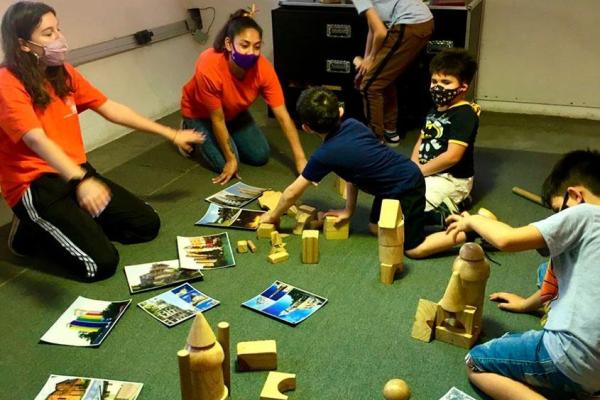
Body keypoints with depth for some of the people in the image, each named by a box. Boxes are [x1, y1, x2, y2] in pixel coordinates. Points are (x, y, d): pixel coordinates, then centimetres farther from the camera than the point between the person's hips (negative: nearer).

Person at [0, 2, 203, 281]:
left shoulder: (63, 73, 7)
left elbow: (112, 110, 11)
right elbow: (37, 140, -31)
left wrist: (171, 135, 12)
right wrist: (80, 181, -48)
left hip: (75, 173, 8)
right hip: (34, 185, -8)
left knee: (147, 225, 3)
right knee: (101, 263, -17)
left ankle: (71, 226, 13)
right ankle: (32, 233, 7)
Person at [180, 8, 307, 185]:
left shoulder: (263, 68, -30)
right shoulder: (208, 67, -40)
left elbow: (282, 115, -25)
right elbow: (217, 118, -29)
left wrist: (300, 159, -26)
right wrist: (230, 159, -21)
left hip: (233, 112, 4)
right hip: (200, 113, -4)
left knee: (260, 156, -1)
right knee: (224, 163, -15)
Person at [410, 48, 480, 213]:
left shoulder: (464, 114, -19)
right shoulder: (435, 110, 12)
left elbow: (452, 156, -25)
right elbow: (421, 140, 15)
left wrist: (419, 171, -16)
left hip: (452, 179, -10)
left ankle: (447, 210, -5)